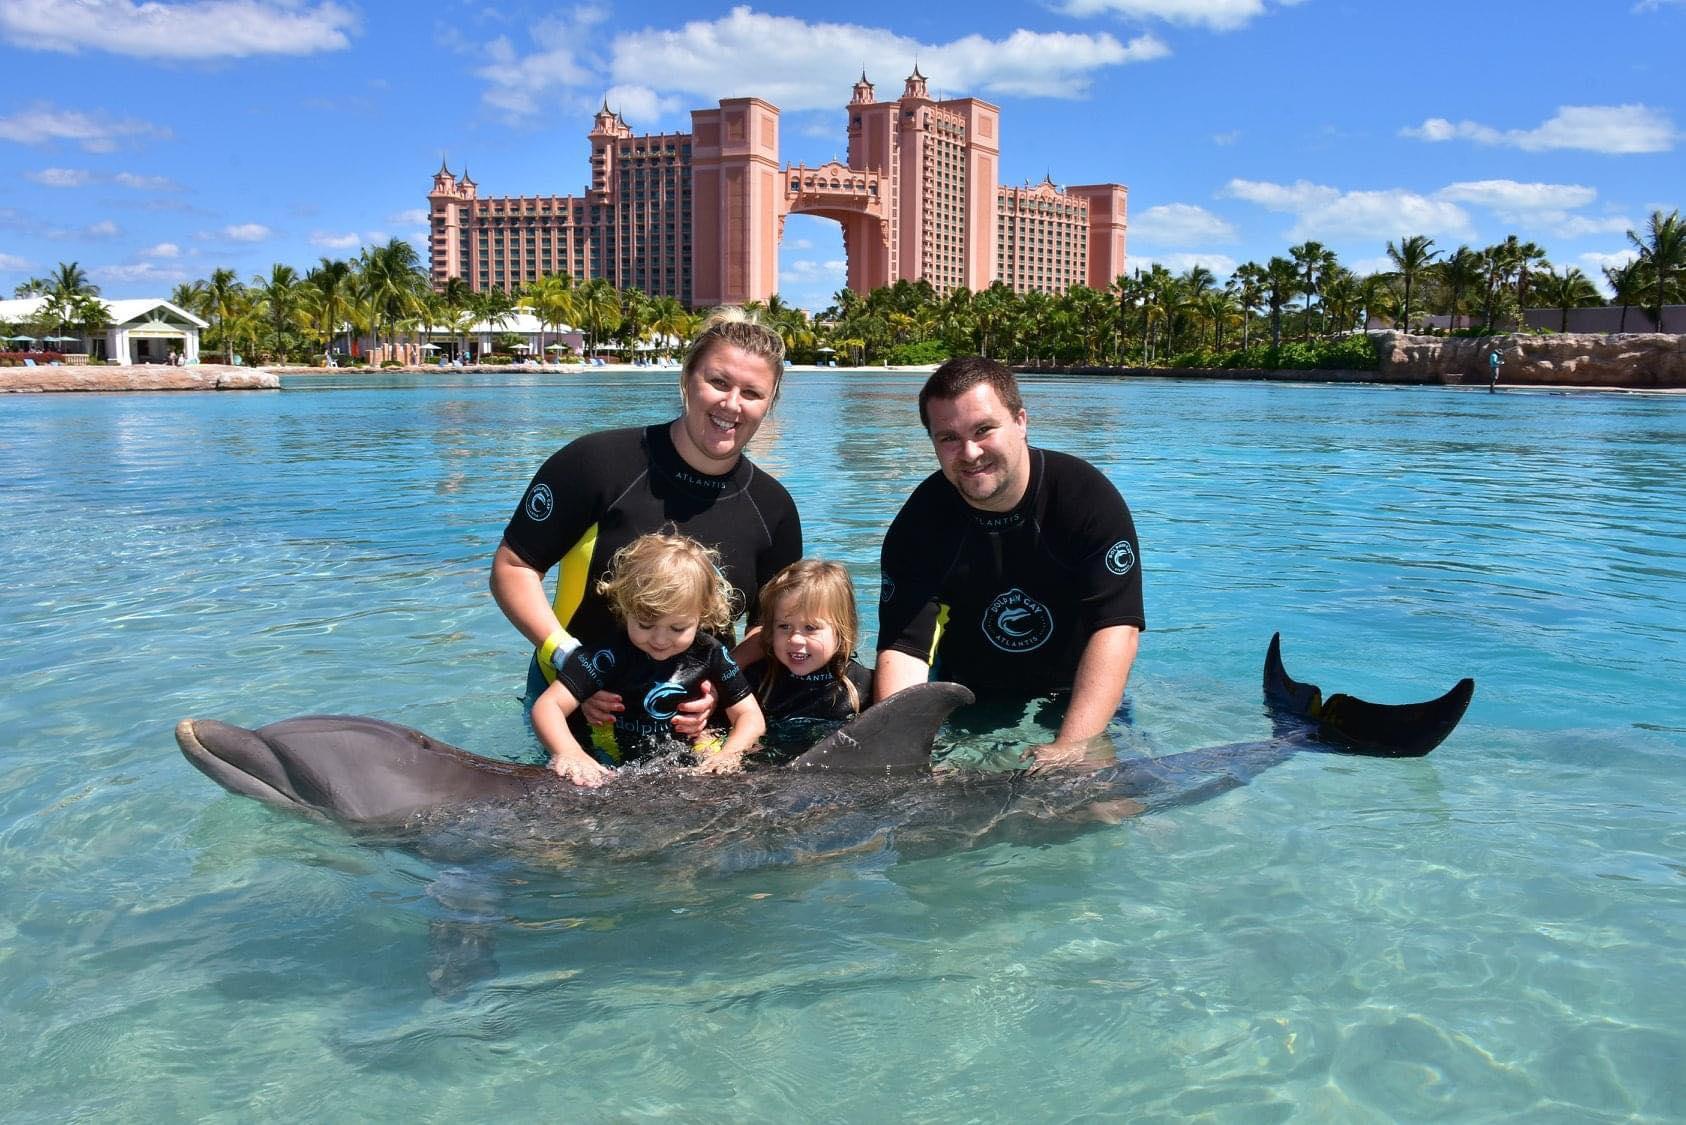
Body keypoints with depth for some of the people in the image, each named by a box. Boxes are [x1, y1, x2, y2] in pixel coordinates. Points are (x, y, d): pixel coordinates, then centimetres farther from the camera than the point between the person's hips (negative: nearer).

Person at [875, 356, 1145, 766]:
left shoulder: (1088, 497, -18)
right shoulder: (919, 523, -11)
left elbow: (1117, 628, -26)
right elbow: (903, 647, -19)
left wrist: (1071, 747, -37)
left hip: (1077, 704, -2)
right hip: (968, 707, 2)